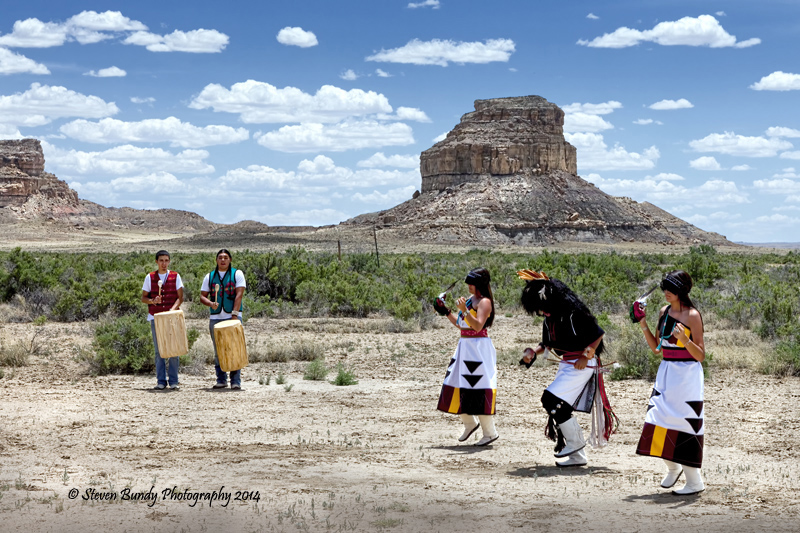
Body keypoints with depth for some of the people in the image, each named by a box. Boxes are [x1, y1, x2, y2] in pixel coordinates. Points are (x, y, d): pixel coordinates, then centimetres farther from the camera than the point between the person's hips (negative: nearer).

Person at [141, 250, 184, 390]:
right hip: (155, 317, 1)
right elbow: (143, 297, 8)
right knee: (159, 350, 2)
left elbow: (180, 297, 2)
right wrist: (153, 301, -13)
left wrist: (172, 309, -15)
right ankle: (161, 381, 6)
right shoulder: (150, 277, 7)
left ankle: (173, 381, 3)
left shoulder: (175, 276, 6)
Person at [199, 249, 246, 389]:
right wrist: (211, 303, -13)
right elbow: (202, 296, 9)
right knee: (218, 351, 4)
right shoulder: (210, 276, 12)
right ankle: (221, 380, 11)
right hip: (215, 318, 3)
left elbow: (239, 294, -6)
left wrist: (234, 314, -17)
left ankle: (235, 381, -5)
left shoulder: (237, 274, 3)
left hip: (233, 317, -3)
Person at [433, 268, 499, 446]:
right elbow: (460, 325, 21)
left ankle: (490, 432, -2)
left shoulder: (484, 302, -11)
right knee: (456, 387, 10)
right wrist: (446, 312, 13)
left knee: (478, 391, -9)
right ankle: (470, 423, 27)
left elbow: (478, 326, -23)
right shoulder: (470, 300, 16)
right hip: (464, 347, 9)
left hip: (479, 349, -9)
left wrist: (465, 310, -32)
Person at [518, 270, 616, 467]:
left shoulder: (574, 313, -19)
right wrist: (533, 352, -1)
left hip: (582, 365, -9)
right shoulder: (550, 318, 7)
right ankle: (578, 456, 15)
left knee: (551, 401, -17)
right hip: (566, 364, 9)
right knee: (561, 407, 7)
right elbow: (547, 343, 17)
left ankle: (575, 442, -1)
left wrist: (586, 356, -14)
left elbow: (598, 333, -13)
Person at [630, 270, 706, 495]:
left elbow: (701, 355, -12)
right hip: (666, 373, 7)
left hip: (687, 374, -7)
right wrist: (642, 323, 7)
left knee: (684, 424, -5)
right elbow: (656, 348, 15)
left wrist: (684, 339, -29)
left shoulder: (692, 316, -11)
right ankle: (673, 468, 28)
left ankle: (695, 482, 6)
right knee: (659, 421, 4)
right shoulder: (664, 312, 9)